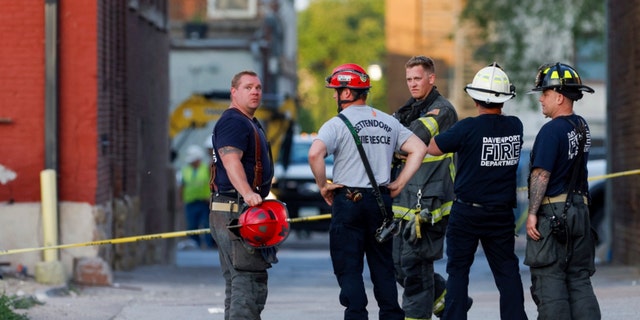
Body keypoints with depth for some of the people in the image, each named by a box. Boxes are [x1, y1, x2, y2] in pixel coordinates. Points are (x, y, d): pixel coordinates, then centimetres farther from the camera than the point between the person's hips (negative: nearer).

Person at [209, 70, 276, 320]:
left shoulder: (250, 123, 23)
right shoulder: (233, 121, -11)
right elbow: (231, 161, -27)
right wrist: (248, 193, -41)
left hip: (246, 209, 11)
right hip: (235, 209, -11)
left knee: (237, 283, 13)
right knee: (249, 280, -16)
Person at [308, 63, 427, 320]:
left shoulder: (337, 124, -7)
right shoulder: (388, 122, 10)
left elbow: (315, 153, -24)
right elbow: (418, 149, 8)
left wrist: (323, 185, -10)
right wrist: (399, 184, 8)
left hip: (348, 201, -5)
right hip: (381, 202, 5)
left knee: (348, 269, -1)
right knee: (383, 268, 13)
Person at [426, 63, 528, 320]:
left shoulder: (468, 128, -17)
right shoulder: (515, 127, -4)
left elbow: (432, 148, -6)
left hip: (467, 213, -3)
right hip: (502, 214, 3)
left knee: (457, 271, 6)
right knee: (507, 272, 9)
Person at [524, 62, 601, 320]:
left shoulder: (552, 130, -15)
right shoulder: (582, 127, 11)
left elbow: (541, 175, -18)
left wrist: (532, 213, -16)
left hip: (552, 212, -8)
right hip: (580, 210, 8)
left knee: (549, 279, -4)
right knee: (579, 279, 10)